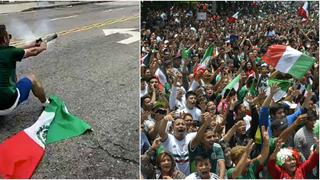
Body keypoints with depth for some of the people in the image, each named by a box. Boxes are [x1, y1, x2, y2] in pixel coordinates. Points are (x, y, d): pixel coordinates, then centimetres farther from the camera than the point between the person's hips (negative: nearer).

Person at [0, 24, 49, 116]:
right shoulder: (9, 52, -11)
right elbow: (33, 52, 6)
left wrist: (30, 45, 37)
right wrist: (42, 47, 27)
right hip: (8, 104, -6)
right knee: (31, 78, 18)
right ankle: (46, 105, 36)